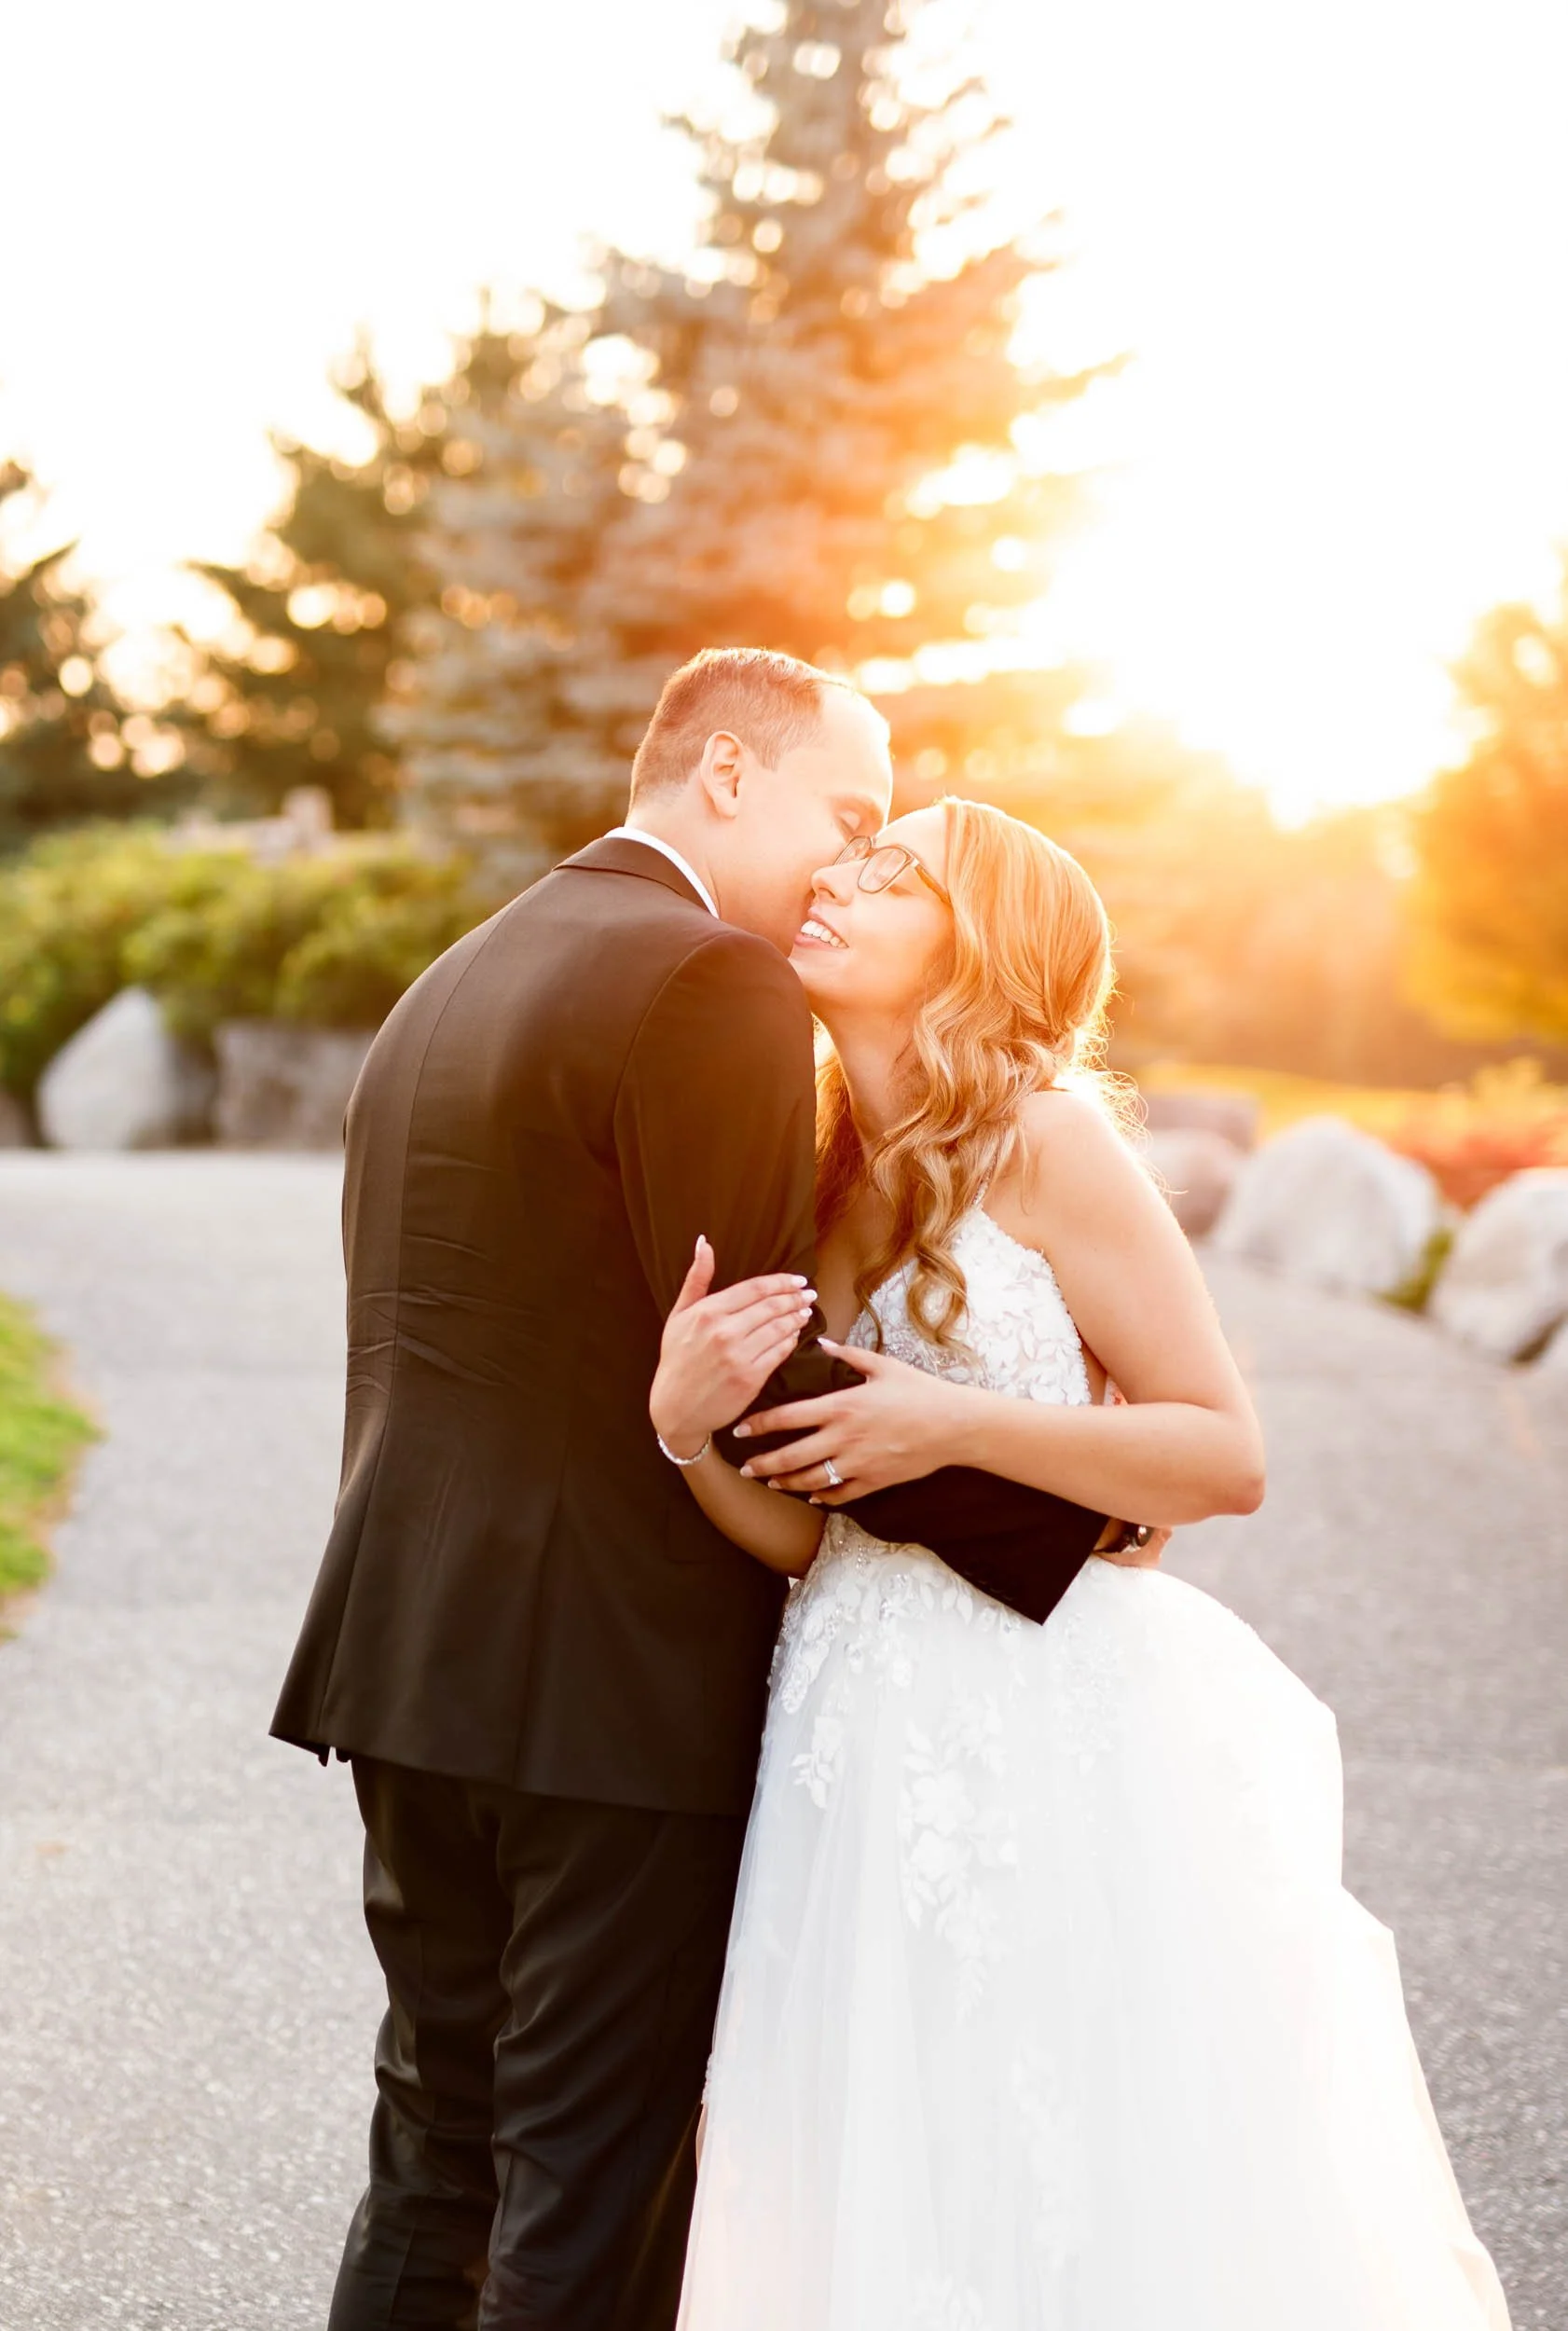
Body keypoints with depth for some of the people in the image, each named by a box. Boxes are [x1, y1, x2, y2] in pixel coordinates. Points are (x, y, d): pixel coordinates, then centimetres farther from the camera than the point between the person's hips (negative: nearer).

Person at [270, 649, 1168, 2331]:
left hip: (409, 1669, 9)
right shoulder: (713, 983, -13)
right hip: (619, 1687, -9)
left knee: (436, 2169, 18)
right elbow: (766, 1378, -19)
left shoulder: (445, 990, 16)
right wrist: (1067, 1518, -13)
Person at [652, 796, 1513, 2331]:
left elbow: (1228, 1456, -10)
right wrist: (684, 1427, -14)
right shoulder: (809, 1181, 9)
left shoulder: (1045, 1139, -8)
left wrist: (956, 1426, -19)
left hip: (1061, 1736, -5)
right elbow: (800, 1533, 5)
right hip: (871, 1748, 6)